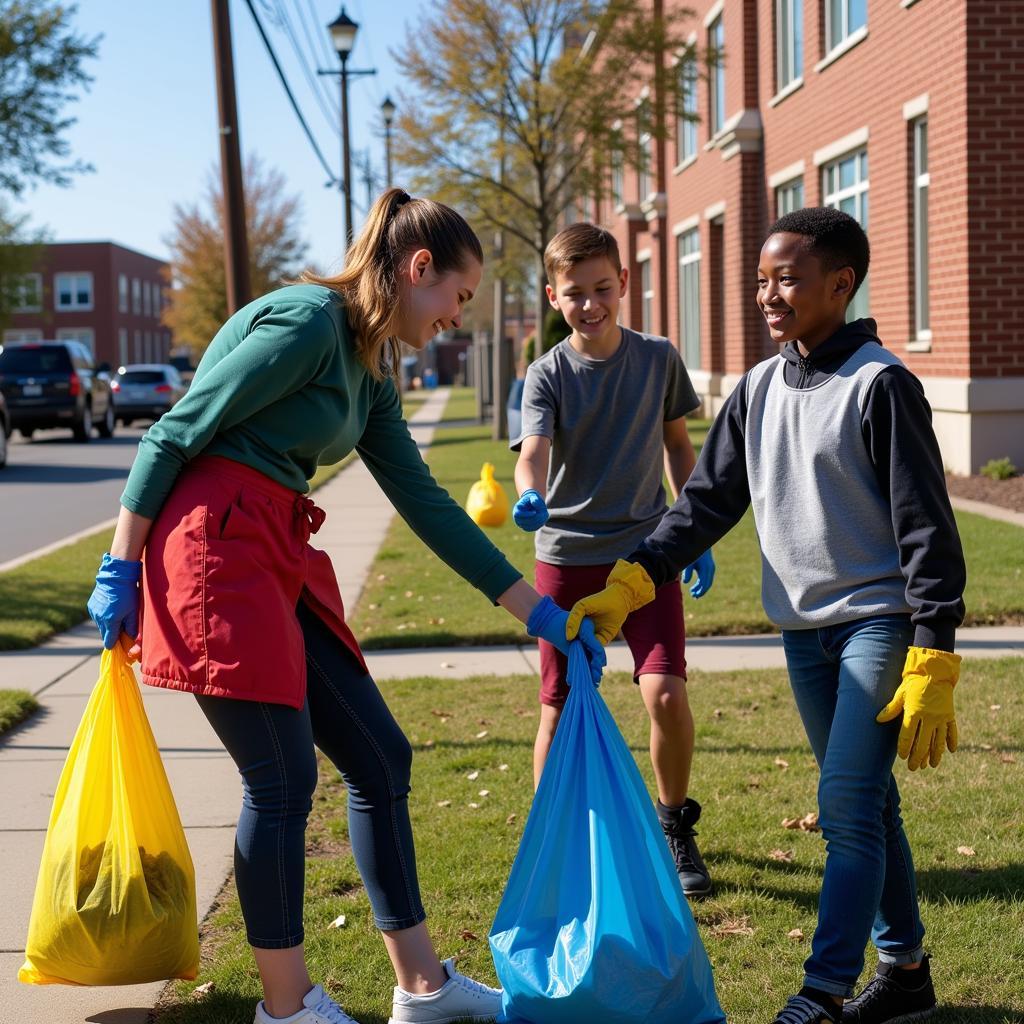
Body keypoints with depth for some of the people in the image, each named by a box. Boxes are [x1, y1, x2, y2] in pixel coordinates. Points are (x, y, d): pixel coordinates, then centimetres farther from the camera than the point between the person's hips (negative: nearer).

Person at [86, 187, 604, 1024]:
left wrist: (537, 611, 17)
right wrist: (121, 570, -12)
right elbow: (176, 435, -13)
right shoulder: (308, 321, -12)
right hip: (216, 547, -10)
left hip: (280, 558, 10)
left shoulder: (372, 372, 16)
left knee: (380, 760, 10)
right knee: (284, 778, -4)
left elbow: (425, 502, 17)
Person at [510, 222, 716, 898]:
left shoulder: (659, 359, 1)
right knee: (560, 707, 4)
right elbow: (534, 450, -21)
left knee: (667, 695, -12)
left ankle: (675, 826, 12)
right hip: (566, 556, 0)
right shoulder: (547, 375, -5)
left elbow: (678, 445, 12)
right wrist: (531, 497, -44)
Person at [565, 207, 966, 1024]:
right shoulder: (758, 391, 8)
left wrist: (933, 665, -18)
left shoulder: (880, 385, -12)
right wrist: (627, 586, -6)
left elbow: (927, 527, -14)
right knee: (865, 806, 13)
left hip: (878, 624, -7)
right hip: (803, 630, 7)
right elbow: (708, 502, 7)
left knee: (847, 805, -10)